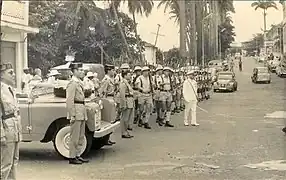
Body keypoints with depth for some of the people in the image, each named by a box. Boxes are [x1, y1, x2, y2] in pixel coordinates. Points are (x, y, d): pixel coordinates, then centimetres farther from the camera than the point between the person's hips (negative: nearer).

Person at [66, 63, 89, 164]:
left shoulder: (79, 83, 15)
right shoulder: (72, 84, -14)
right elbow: (70, 101, -18)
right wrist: (72, 115, -21)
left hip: (82, 112, 10)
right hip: (76, 112, -10)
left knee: (81, 136, 14)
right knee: (75, 136, -3)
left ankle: (78, 155, 23)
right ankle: (72, 158, 4)